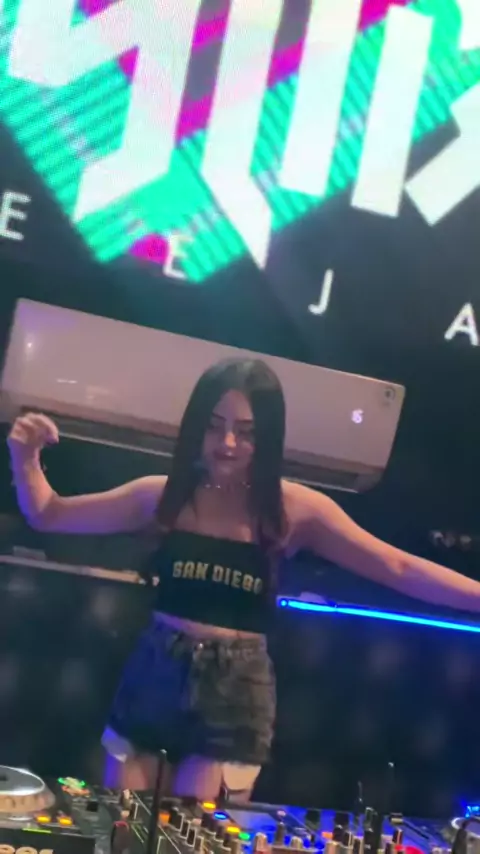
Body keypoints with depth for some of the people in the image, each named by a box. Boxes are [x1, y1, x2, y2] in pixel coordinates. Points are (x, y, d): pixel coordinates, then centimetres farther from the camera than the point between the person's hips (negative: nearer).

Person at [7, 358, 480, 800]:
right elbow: (48, 514, 6)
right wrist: (26, 457, -12)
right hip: (154, 676, 2)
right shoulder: (164, 495, -1)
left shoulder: (293, 509, -7)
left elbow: (399, 568, -7)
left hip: (235, 689, -2)